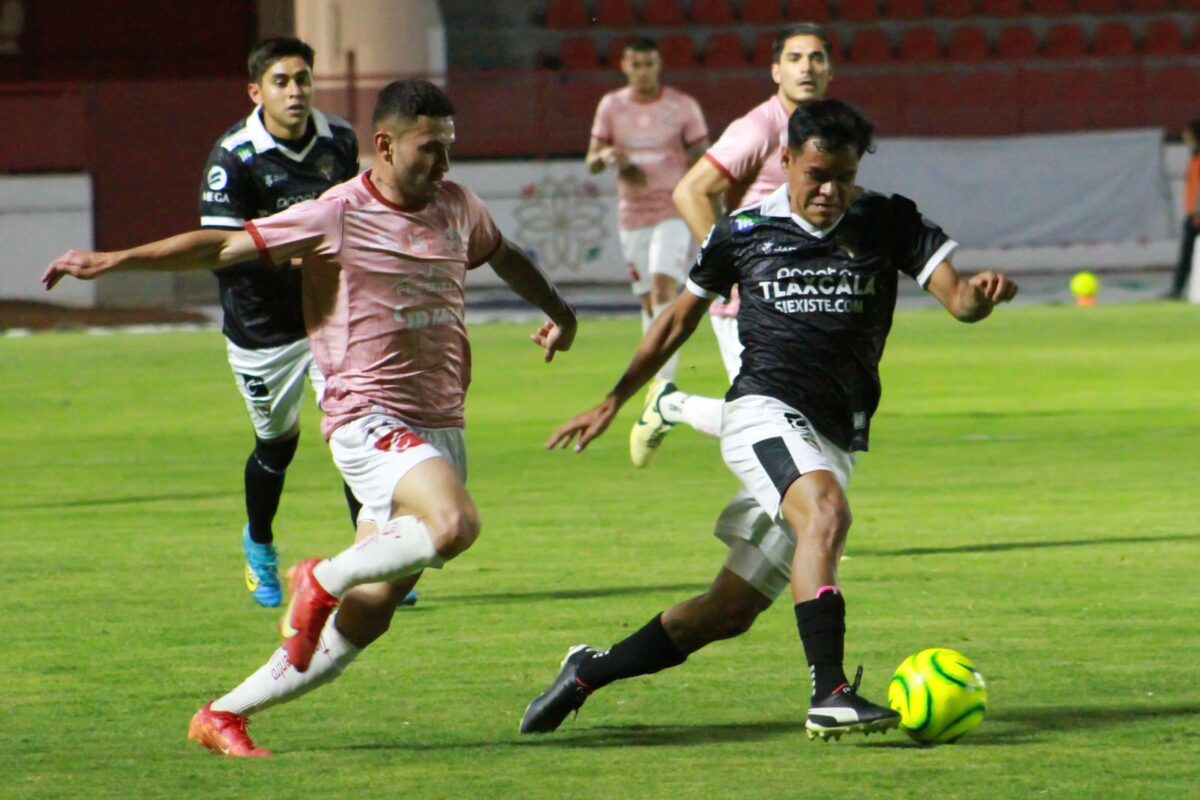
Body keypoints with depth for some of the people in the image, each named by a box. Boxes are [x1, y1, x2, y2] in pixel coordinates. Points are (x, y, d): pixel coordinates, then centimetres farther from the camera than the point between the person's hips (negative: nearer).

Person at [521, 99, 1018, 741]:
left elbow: (956, 298, -6)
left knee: (729, 612, 4)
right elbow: (680, 318, 19)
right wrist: (613, 402, 21)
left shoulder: (888, 224, 5)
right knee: (826, 512, -35)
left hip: (836, 441, 3)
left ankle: (588, 672, 24)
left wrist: (979, 295, -31)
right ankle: (829, 694, -44)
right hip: (765, 410, -3)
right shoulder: (743, 231, 5)